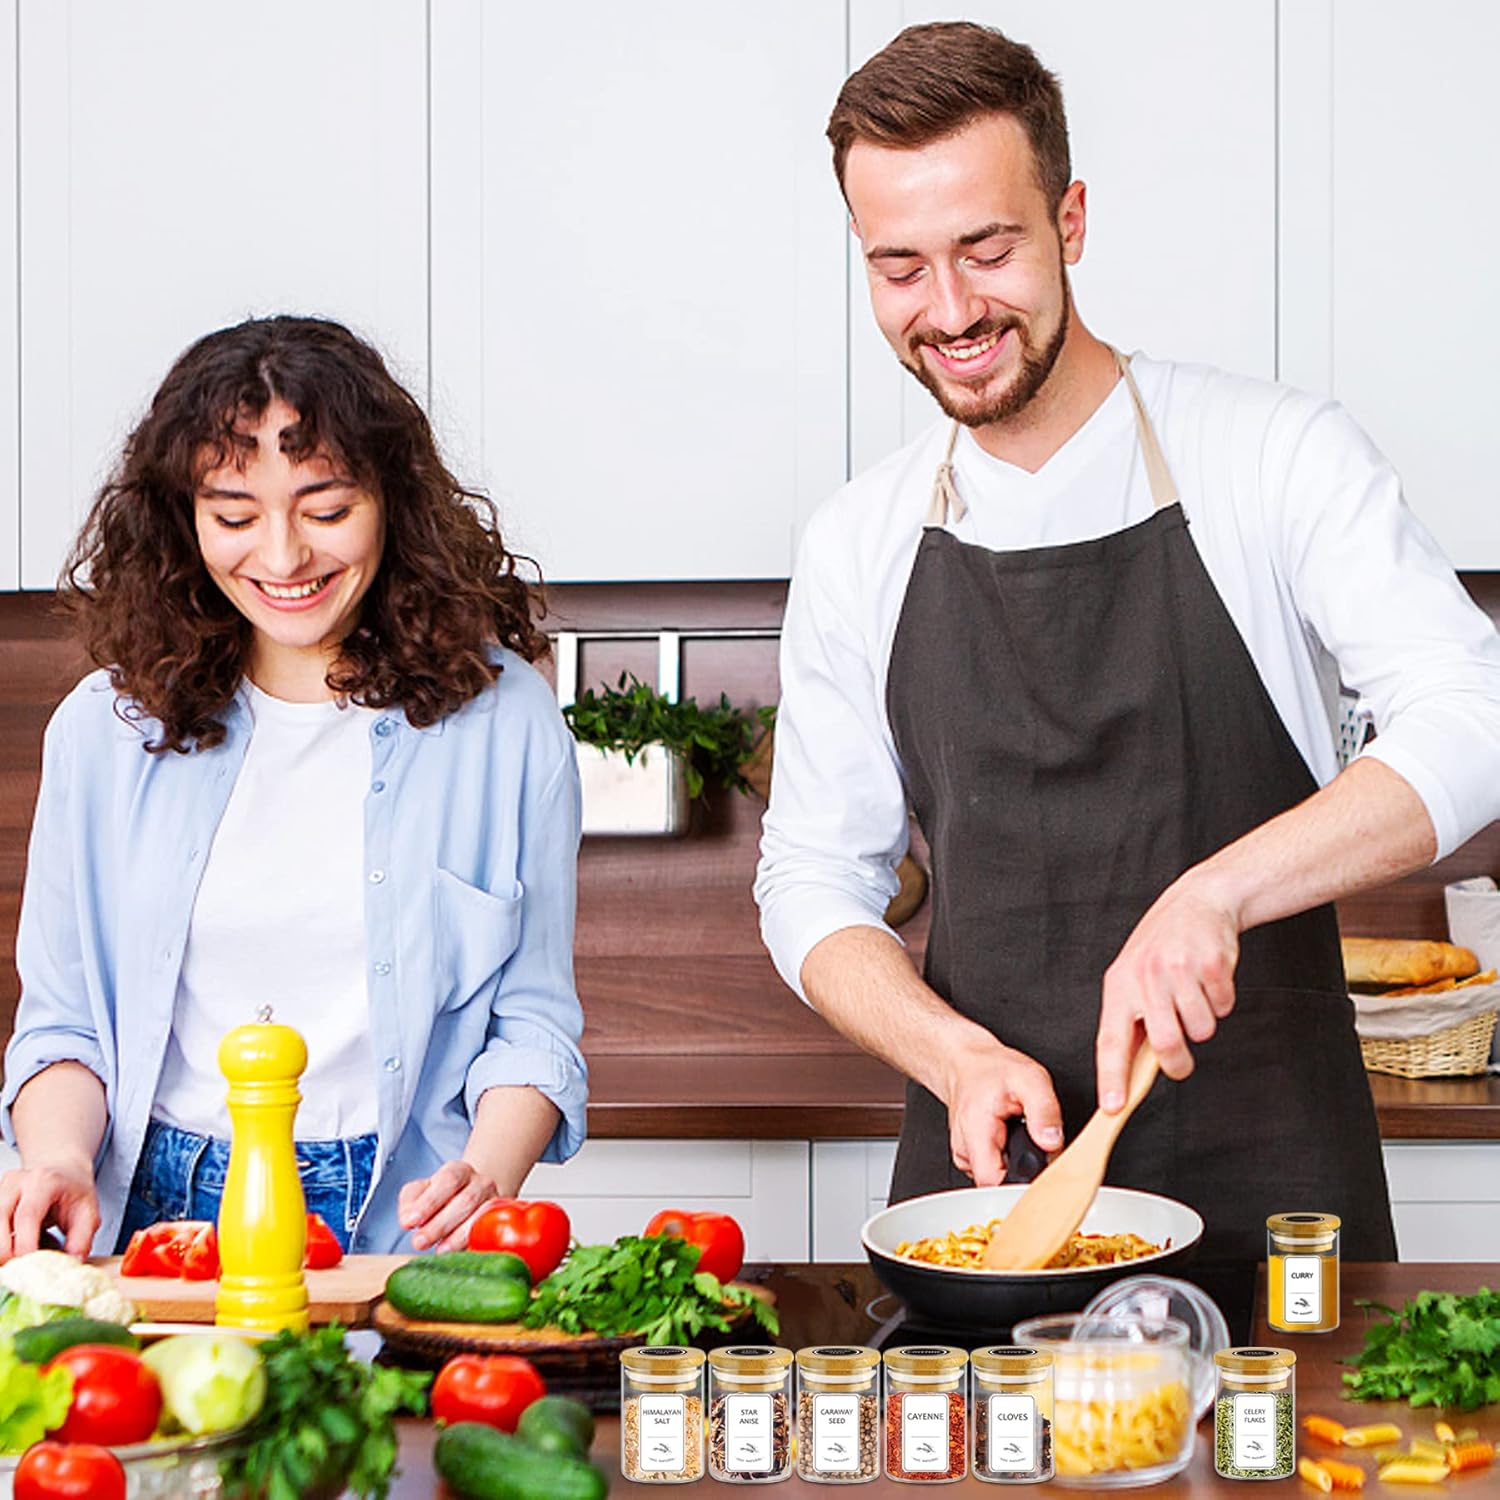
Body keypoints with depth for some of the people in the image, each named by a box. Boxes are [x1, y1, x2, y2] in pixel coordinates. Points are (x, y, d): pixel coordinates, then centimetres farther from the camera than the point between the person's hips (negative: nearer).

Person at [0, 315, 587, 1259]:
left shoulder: (502, 718, 4)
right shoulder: (108, 729, 10)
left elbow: (534, 1021, 6)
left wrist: (490, 1173, -13)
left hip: (399, 1224, -2)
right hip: (158, 1213, 3)